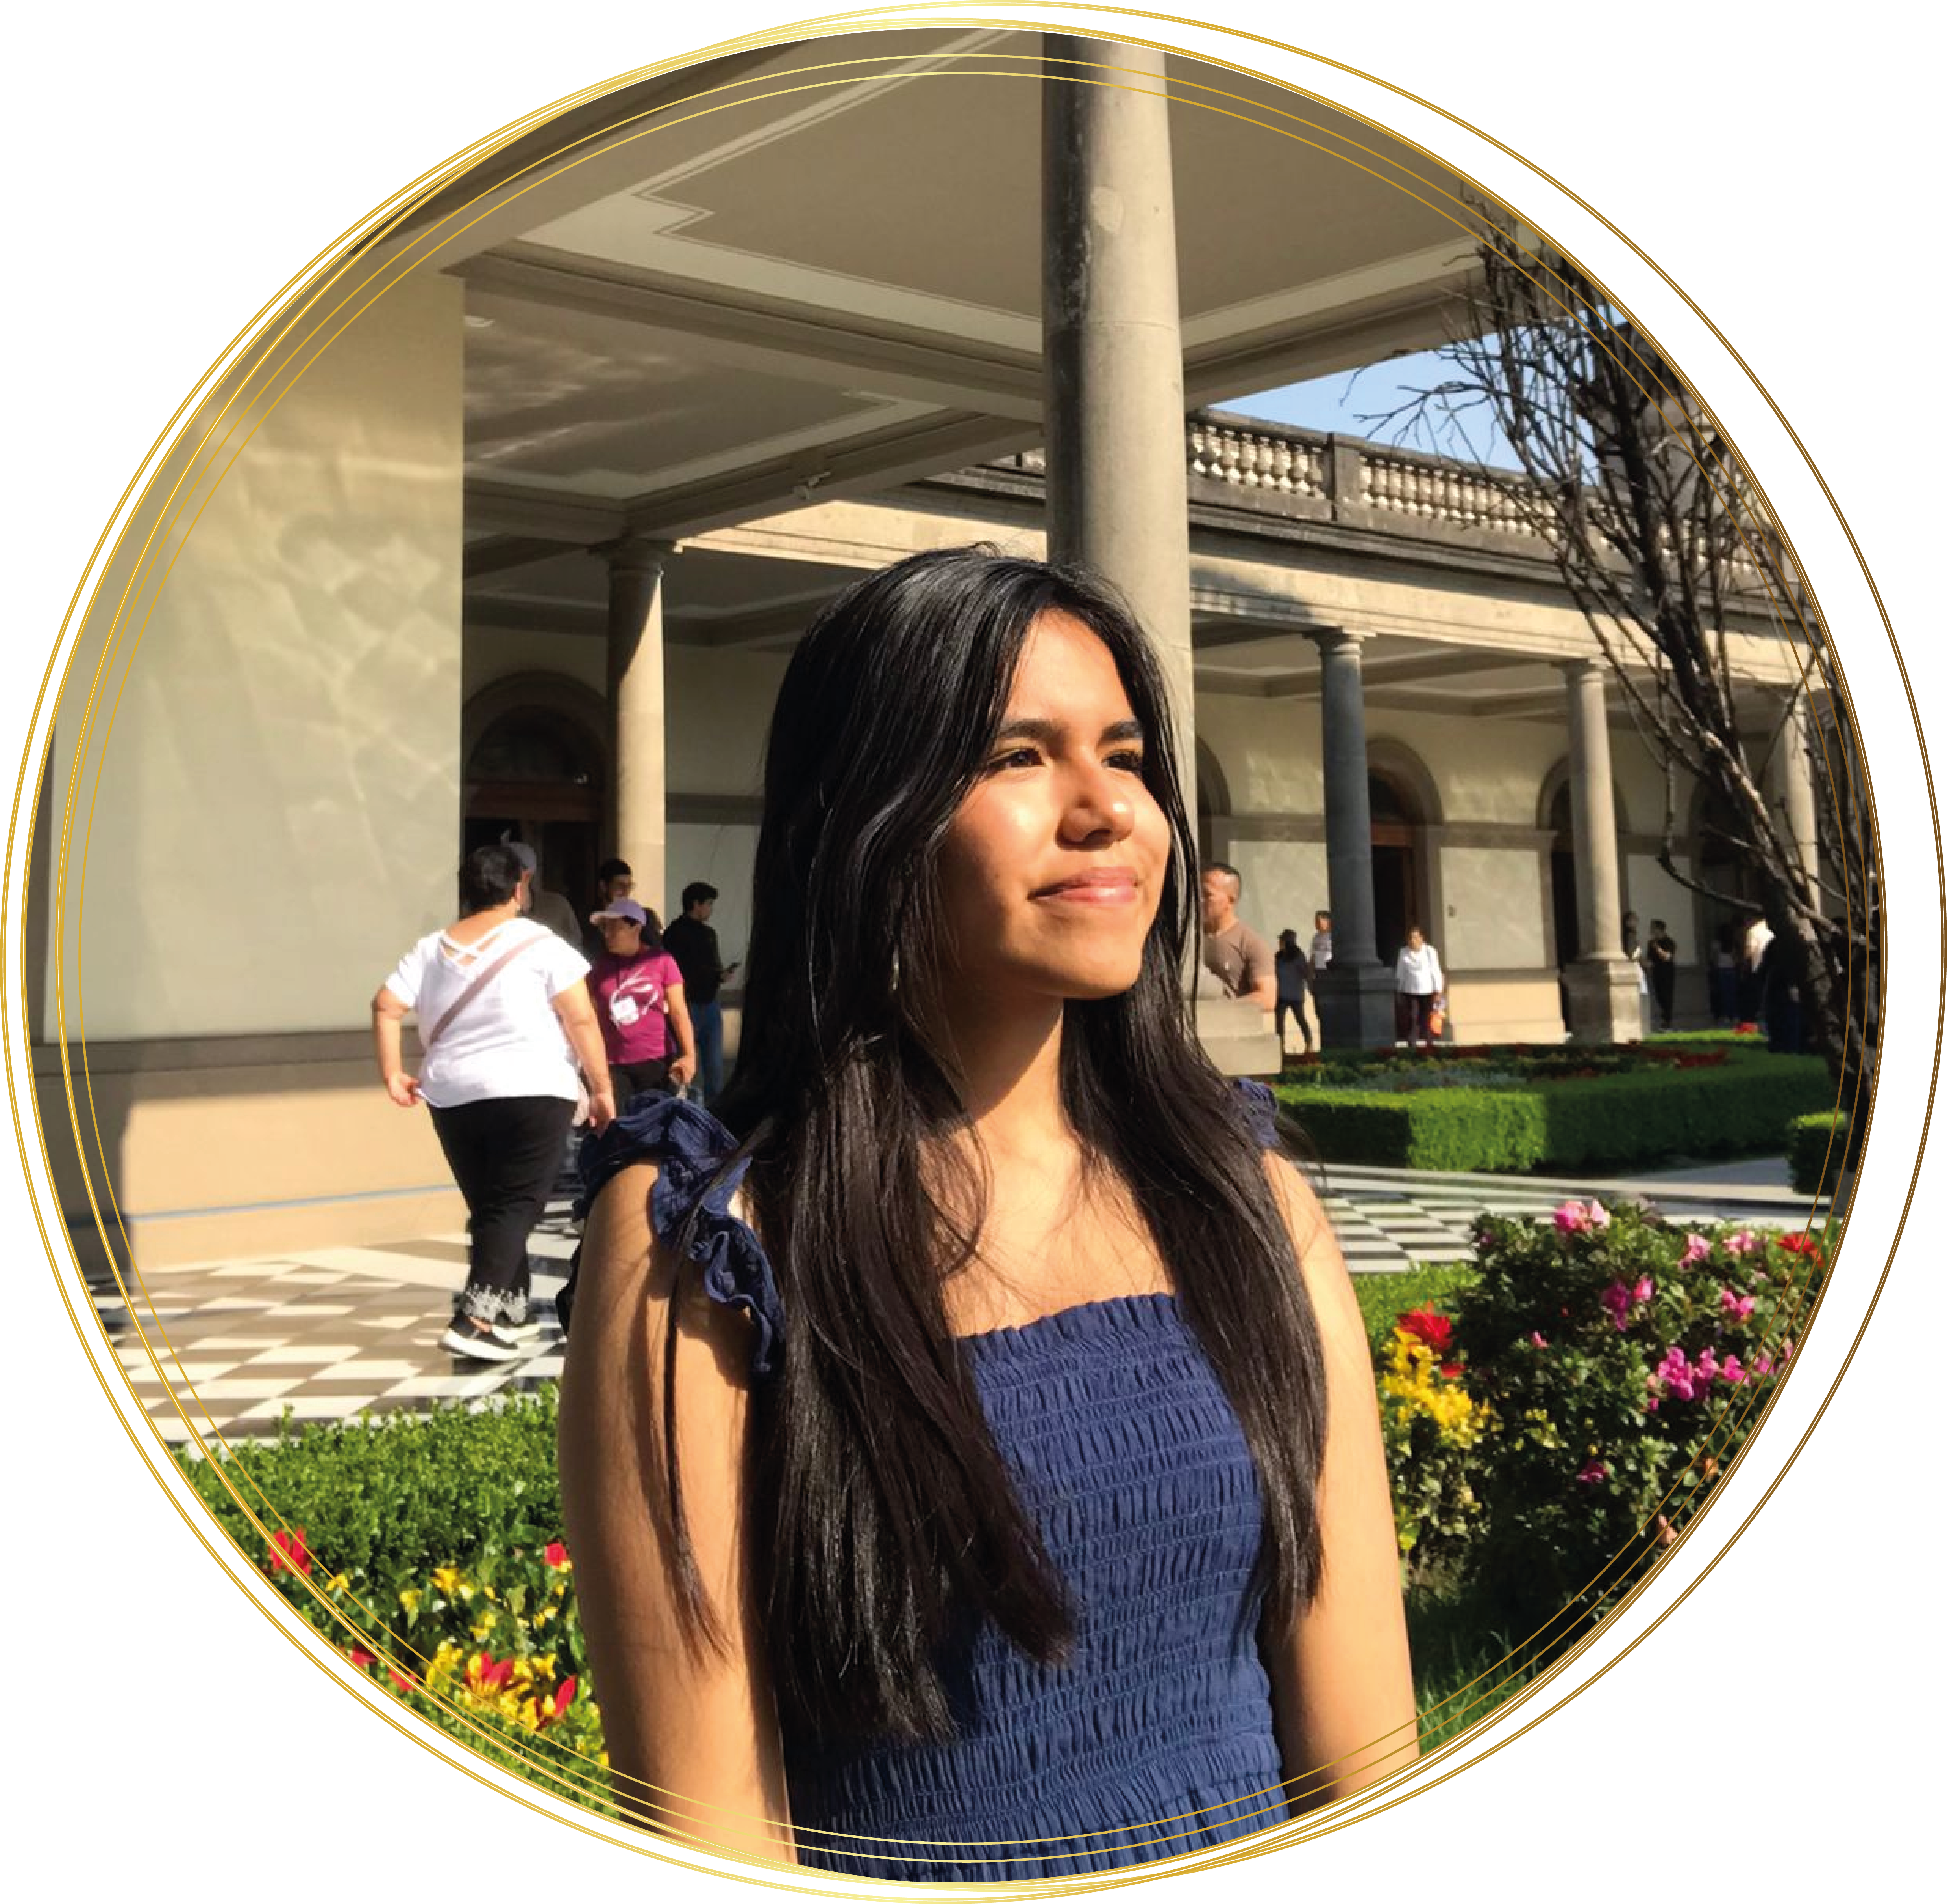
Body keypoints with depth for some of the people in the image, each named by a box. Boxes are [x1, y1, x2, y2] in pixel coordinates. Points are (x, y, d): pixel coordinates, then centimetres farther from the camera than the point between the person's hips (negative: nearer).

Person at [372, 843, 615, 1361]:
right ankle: (476, 1320, -17)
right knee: (515, 1207, -5)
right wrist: (602, 1088, -3)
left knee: (487, 1207, 17)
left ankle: (511, 1312, 24)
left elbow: (386, 1006, 2)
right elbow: (581, 1020, -9)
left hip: (452, 1098, 5)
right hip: (531, 1093, -5)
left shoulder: (432, 949, 10)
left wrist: (392, 1074, 6)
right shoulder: (540, 944, -4)